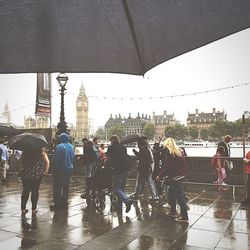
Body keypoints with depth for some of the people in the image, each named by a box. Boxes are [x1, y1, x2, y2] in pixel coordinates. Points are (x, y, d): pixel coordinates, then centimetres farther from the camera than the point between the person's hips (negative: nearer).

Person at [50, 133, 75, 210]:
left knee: (57, 187, 4)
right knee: (66, 187, 14)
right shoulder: (71, 147, 4)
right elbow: (73, 158, 11)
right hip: (69, 169, 6)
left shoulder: (59, 146, -16)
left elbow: (56, 159, -13)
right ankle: (64, 203, 21)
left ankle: (57, 204, 7)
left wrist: (55, 167, -2)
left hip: (59, 170, -6)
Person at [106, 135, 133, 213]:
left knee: (117, 188, 0)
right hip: (127, 169, 6)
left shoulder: (111, 147, 3)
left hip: (118, 169, -6)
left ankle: (127, 200, -19)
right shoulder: (123, 147, 19)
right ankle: (120, 205, 21)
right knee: (121, 187, 16)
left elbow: (107, 159, 5)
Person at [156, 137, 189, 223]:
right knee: (171, 194, 21)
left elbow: (167, 167, -17)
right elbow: (184, 164, 12)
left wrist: (160, 176, -10)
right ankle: (173, 212, 32)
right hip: (181, 175, 9)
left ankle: (184, 217, 0)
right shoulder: (178, 152, 11)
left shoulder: (169, 152, -12)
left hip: (175, 177, -9)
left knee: (179, 197, -4)